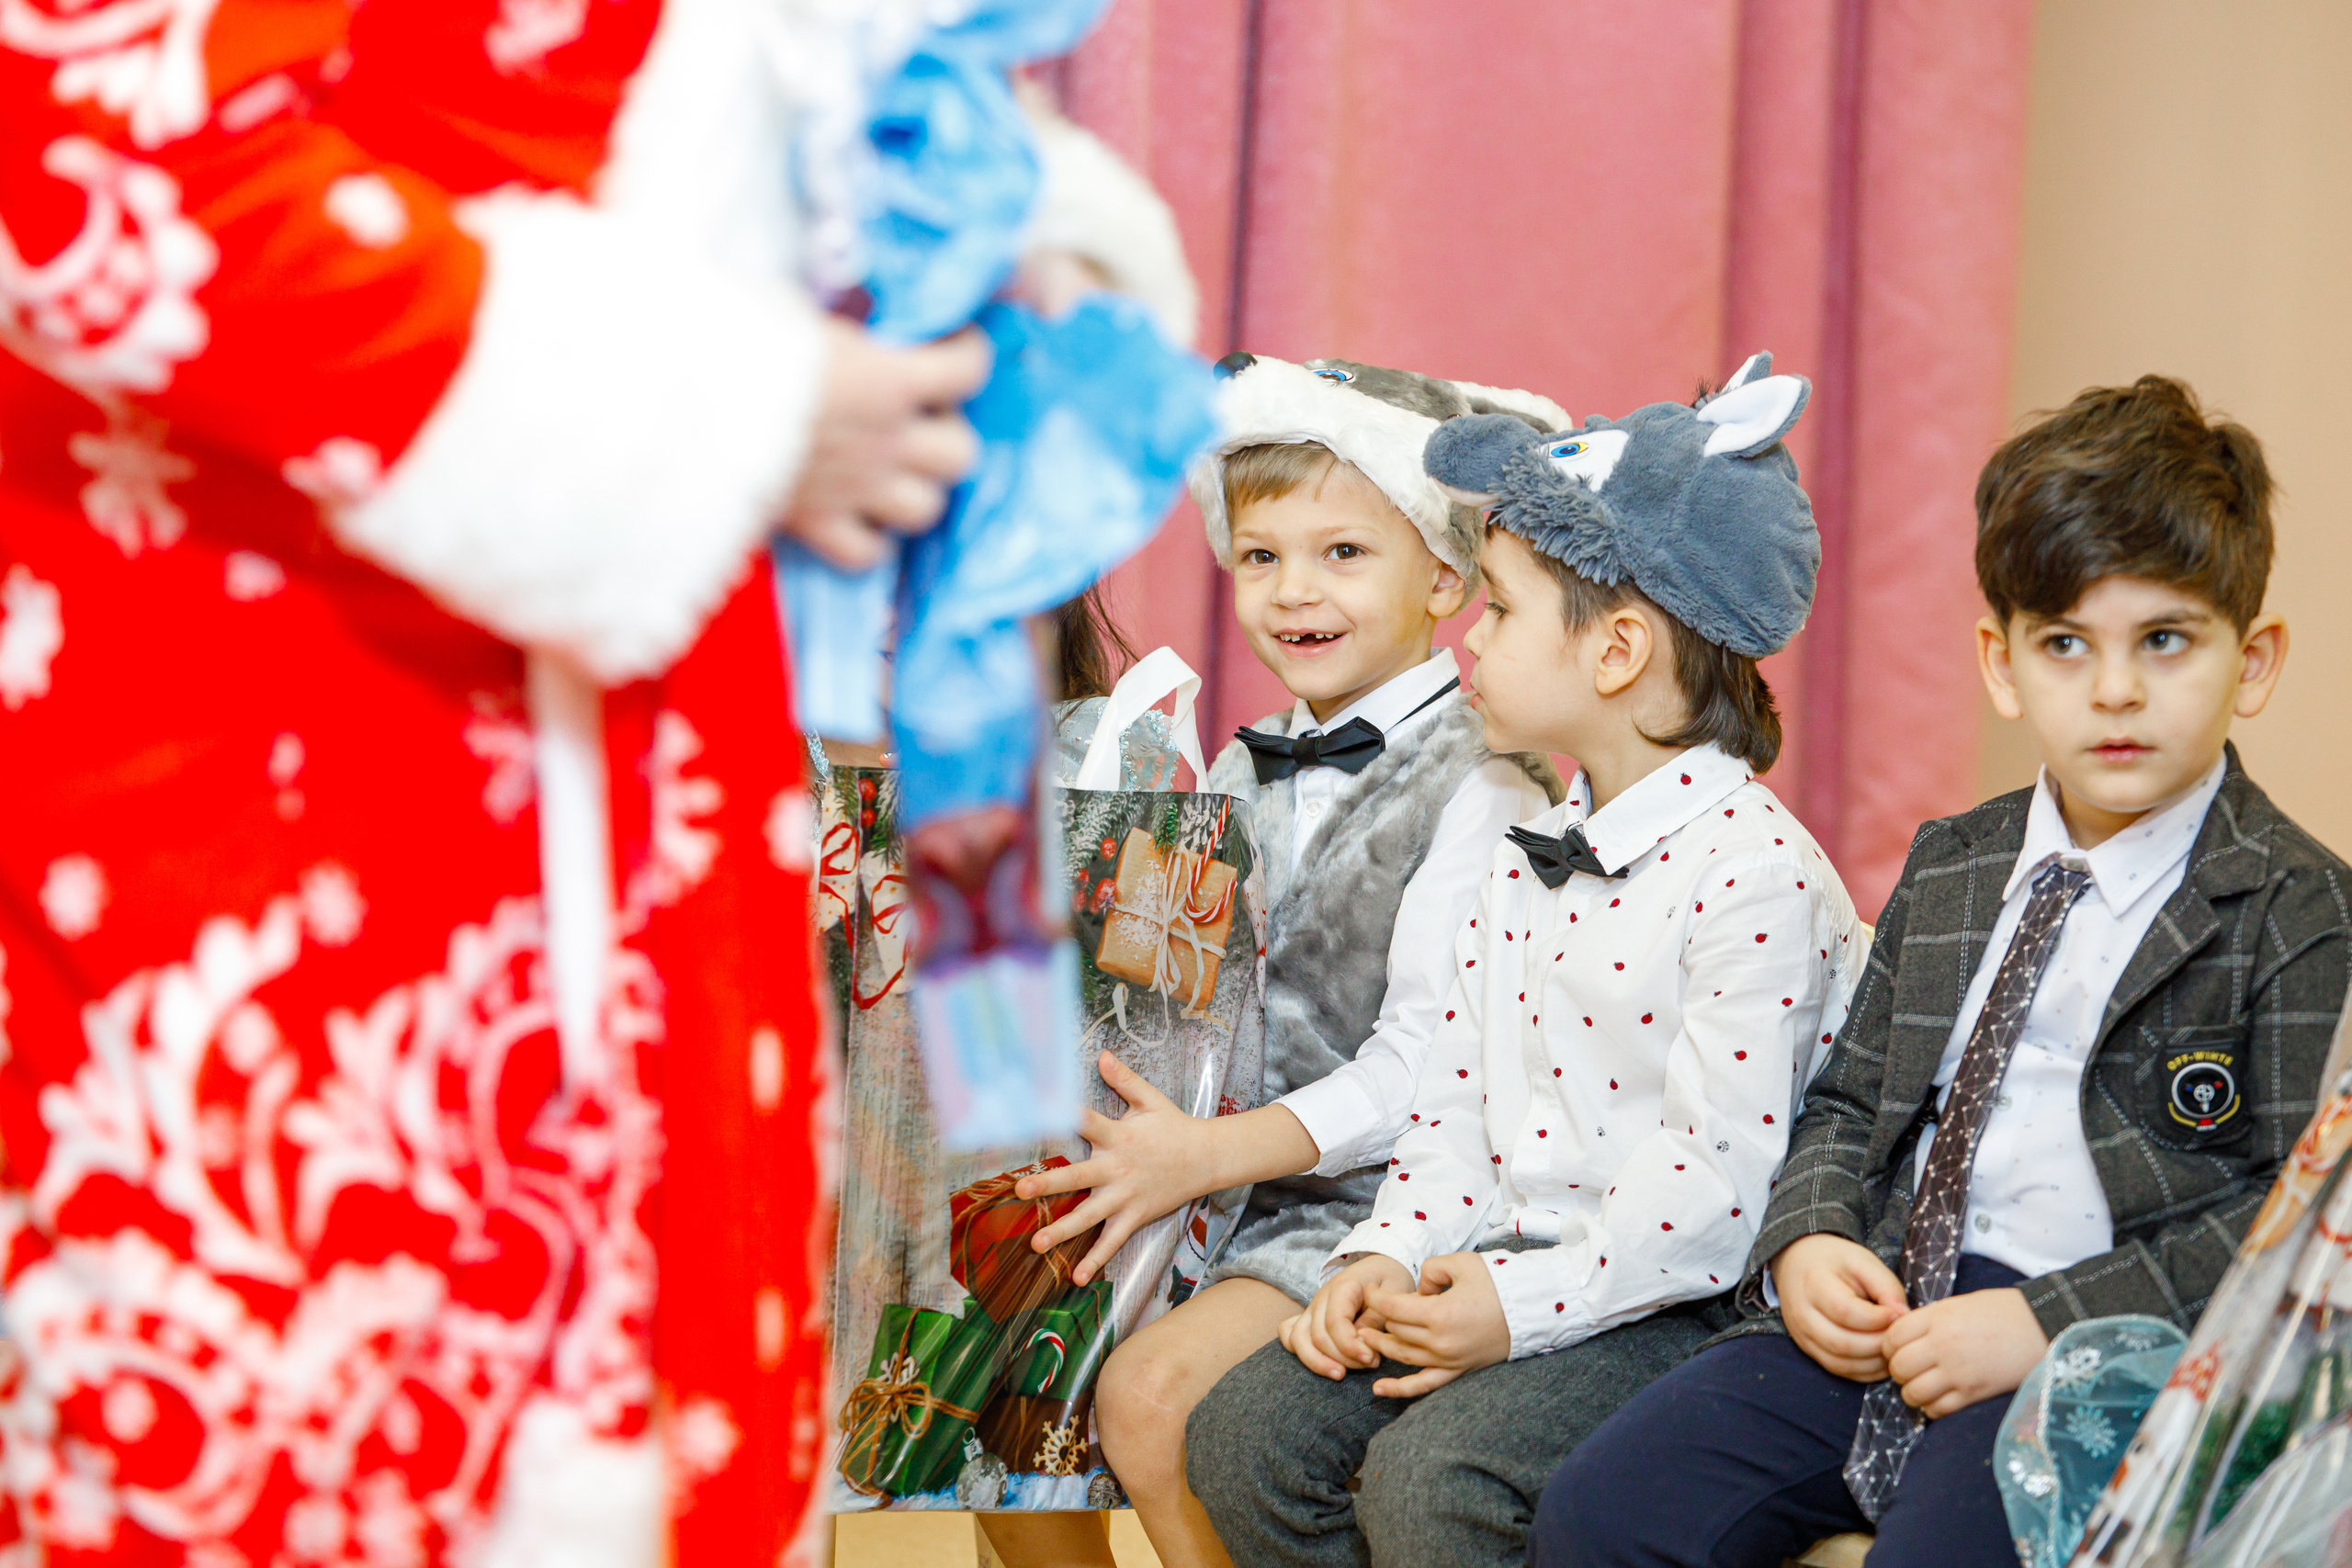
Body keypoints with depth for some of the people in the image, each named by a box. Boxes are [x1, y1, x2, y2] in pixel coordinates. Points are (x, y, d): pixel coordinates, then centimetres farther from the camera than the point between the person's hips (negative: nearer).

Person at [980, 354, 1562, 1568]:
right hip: (1218, 1180, 7)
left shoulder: (1479, 788, -9)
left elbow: (1426, 1068, -17)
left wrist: (1206, 1154, -24)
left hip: (1369, 1195, -7)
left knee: (1152, 1395, -26)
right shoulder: (1242, 776, 15)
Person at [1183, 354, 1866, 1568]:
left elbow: (1720, 1172, -19)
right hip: (1504, 1270, 8)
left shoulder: (1752, 868, -15)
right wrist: (1385, 1259, -1)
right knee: (1243, 1433, -6)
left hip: (1673, 1306, -8)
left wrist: (1522, 1305, -20)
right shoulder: (1528, 861, 14)